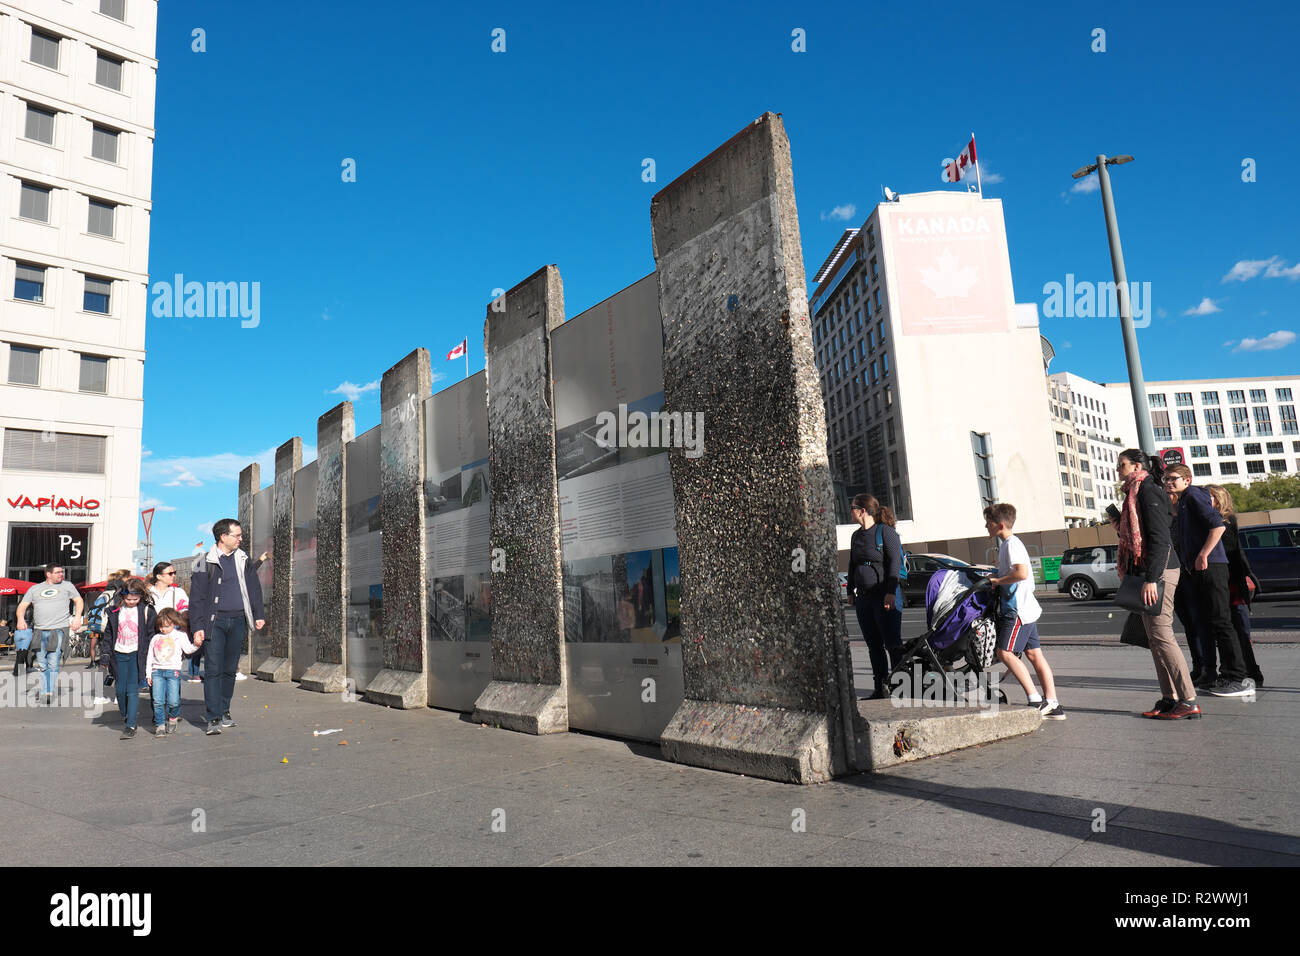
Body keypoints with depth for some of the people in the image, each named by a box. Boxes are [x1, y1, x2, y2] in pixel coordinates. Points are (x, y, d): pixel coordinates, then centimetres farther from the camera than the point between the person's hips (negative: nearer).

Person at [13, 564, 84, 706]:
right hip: (39, 631, 3)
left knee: (53, 663, -10)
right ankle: (43, 693, 8)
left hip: (58, 630, -3)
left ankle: (51, 693, -10)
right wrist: (20, 618, -6)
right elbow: (23, 605, 14)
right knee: (41, 664, 3)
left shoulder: (66, 586, 13)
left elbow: (79, 600, 13)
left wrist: (77, 617, -2)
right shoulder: (35, 589, 17)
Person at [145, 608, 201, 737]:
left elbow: (188, 649, -4)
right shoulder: (156, 638, 16)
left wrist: (197, 644, -24)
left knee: (173, 701, -7)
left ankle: (172, 718, 19)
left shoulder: (180, 635, 8)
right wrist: (148, 674, 12)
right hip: (157, 671, 3)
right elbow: (150, 657, 18)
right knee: (158, 701, -5)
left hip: (173, 671, -2)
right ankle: (159, 725, 4)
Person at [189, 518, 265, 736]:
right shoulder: (207, 563, -2)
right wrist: (198, 626, -7)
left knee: (230, 669, 10)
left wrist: (258, 615, 11)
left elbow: (253, 588, 17)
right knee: (214, 669, -6)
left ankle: (224, 711, 22)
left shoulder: (243, 560, 10)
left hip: (238, 621, 4)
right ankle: (214, 718, -3)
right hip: (215, 621, -4)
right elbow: (196, 596, -2)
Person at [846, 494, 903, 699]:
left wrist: (891, 592, -17)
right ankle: (880, 688, 13)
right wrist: (850, 591, 19)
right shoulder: (857, 535, 17)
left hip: (885, 597, -7)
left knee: (892, 643, -5)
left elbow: (895, 562, -10)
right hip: (863, 598, 7)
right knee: (874, 645, 8)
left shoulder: (886, 531, -5)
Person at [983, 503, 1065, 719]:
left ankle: (1035, 699, -11)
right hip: (1023, 609, 10)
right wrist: (995, 577, 13)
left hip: (1018, 609, -10)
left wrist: (998, 581, -16)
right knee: (1034, 654, 9)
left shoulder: (1012, 544, -14)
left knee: (1005, 652, -13)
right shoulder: (1006, 543, 17)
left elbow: (1021, 573, -27)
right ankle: (1053, 704, 11)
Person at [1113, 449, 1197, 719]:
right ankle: (1170, 698, 15)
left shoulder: (1147, 491, -11)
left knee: (1161, 634, -9)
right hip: (1149, 573, 10)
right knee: (1154, 636, 10)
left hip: (1158, 572, -10)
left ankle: (1189, 701, -5)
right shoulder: (1137, 492, 18)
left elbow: (1159, 537, -19)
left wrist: (1151, 579, -23)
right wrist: (1120, 525, 12)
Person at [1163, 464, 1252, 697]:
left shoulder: (1193, 494, -7)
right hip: (1198, 572, 10)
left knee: (1220, 622, -8)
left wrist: (1203, 555, -19)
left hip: (1210, 567, -10)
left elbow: (1218, 525, -18)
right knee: (1203, 622, 12)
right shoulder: (1183, 501, 21)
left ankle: (1239, 679, -5)